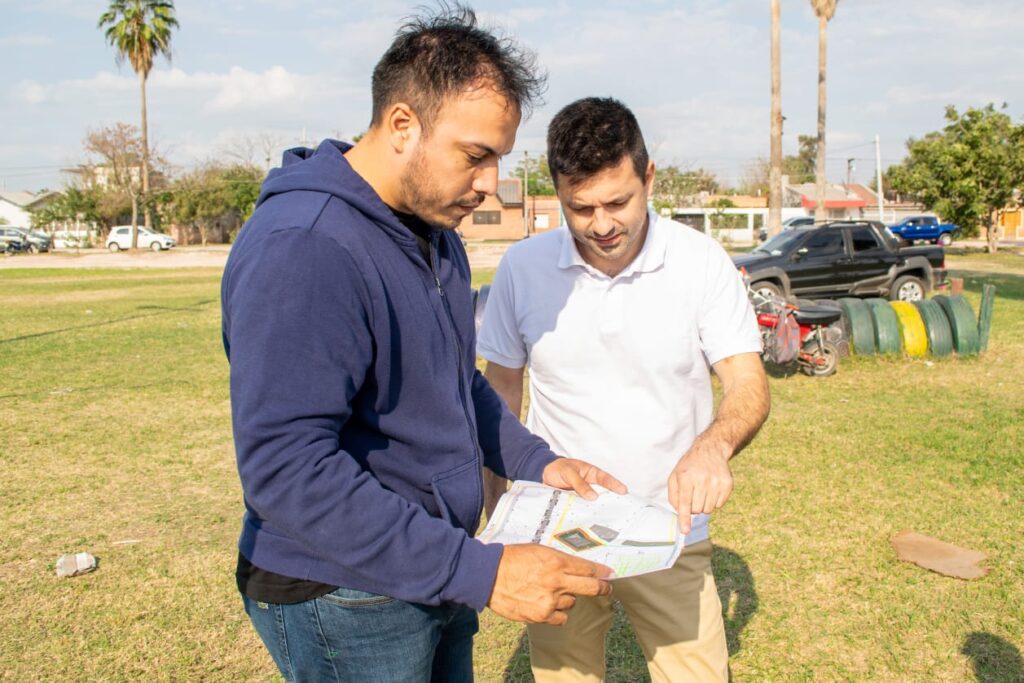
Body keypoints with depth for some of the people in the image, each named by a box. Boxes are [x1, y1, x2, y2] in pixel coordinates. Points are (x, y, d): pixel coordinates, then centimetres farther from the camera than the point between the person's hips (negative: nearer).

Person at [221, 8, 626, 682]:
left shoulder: (436, 233, 5)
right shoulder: (302, 248, -25)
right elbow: (287, 471, -31)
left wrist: (537, 463, 3)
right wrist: (479, 572, -31)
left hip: (438, 573, 8)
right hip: (344, 601, -8)